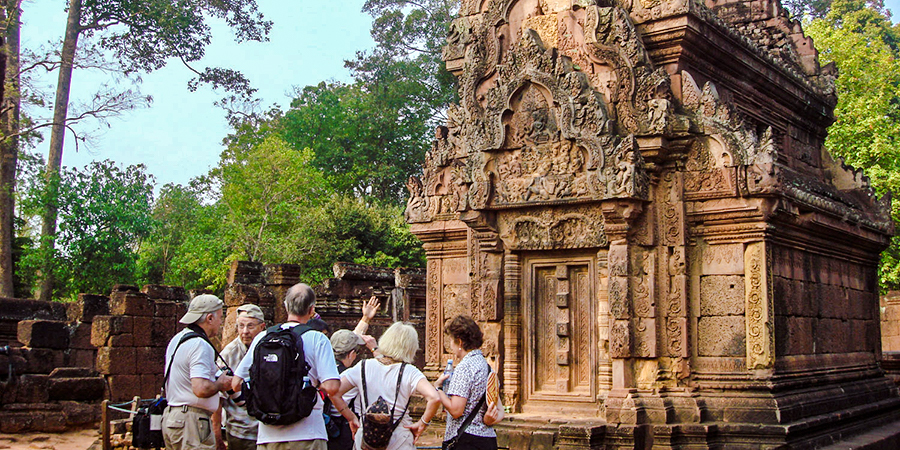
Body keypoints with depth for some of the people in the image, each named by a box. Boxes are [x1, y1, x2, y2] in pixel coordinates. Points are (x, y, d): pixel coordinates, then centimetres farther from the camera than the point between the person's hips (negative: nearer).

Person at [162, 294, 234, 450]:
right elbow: (201, 389, -26)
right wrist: (220, 384, -7)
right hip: (192, 421, -10)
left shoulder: (176, 339, 15)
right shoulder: (200, 345, -17)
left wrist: (214, 372, 19)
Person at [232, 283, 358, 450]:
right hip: (306, 435, -3)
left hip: (267, 436, 4)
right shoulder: (318, 339, -5)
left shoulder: (262, 337, 5)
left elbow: (236, 384, 7)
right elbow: (332, 387, -14)